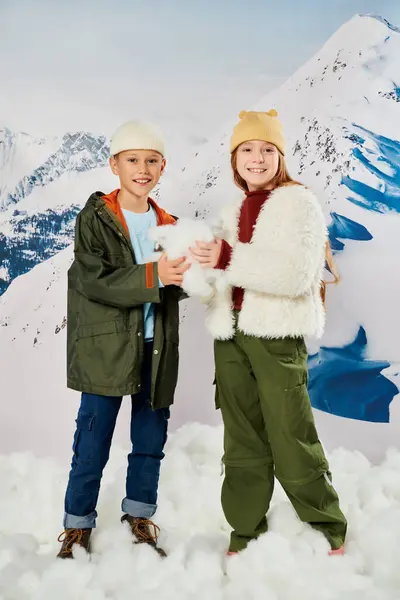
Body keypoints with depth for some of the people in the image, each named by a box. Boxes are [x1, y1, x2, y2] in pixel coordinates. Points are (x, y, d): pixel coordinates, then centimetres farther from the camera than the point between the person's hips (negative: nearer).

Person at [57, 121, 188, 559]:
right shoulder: (94, 219, -4)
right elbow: (95, 280, -15)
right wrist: (153, 276, -26)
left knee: (151, 438, 12)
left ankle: (139, 515, 31)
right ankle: (77, 524, 20)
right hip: (106, 346, -4)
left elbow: (177, 287, 6)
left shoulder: (168, 226, 9)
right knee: (93, 441, 2)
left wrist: (185, 273, -17)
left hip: (155, 347, 4)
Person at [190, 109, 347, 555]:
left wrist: (228, 258, -23)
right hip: (231, 335, 6)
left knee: (291, 437, -1)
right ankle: (245, 532, 22)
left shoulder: (299, 203, -4)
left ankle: (329, 527, 18)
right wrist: (197, 263, -3)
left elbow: (296, 273, -18)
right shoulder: (232, 213, 16)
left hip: (276, 334, -6)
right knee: (243, 441, 11)